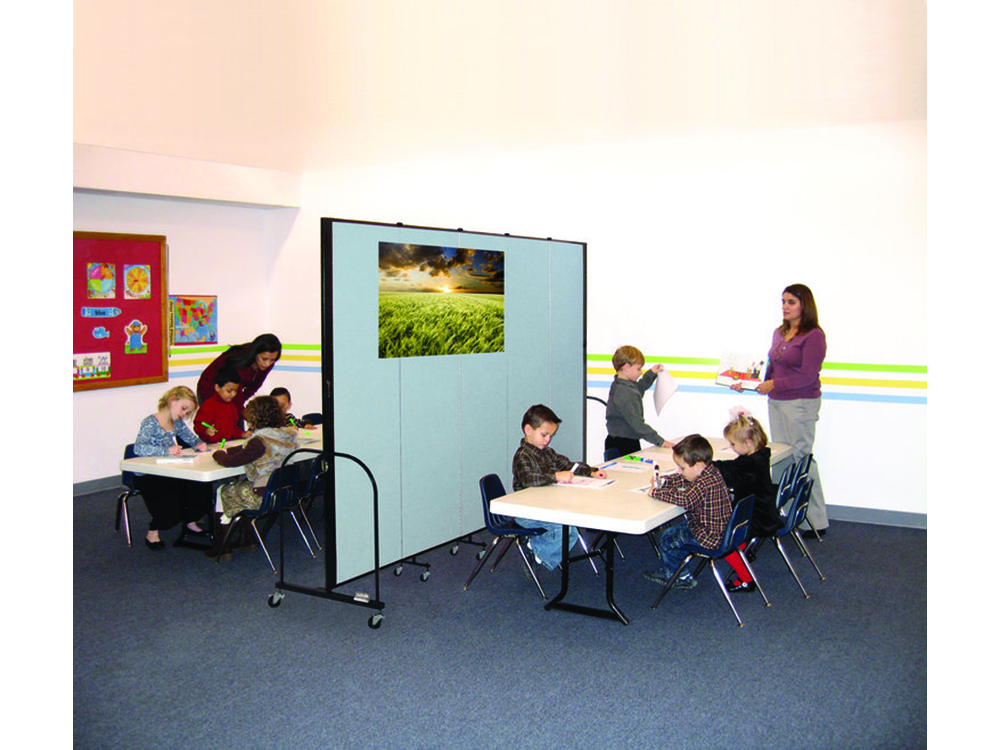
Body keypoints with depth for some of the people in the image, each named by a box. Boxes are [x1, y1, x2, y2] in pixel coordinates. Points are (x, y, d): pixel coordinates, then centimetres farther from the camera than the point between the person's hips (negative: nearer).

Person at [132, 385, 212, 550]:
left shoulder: (177, 422, 9)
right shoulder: (150, 423, -13)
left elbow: (192, 438, 21)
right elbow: (139, 448, -27)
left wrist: (200, 444, -4)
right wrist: (166, 451, -40)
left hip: (169, 472, 7)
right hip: (147, 476, -7)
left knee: (201, 486, -14)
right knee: (170, 494, -32)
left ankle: (190, 521, 12)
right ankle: (153, 532, -7)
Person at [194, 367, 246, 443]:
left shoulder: (232, 405, 22)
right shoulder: (208, 406, -4)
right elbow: (198, 426, -9)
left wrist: (242, 434, 17)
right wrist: (206, 431, -29)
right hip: (212, 445, -6)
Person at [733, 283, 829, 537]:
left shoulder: (813, 336, -10)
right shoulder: (779, 333, 14)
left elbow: (807, 375, -16)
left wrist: (775, 384, -20)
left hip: (801, 403, -8)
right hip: (775, 402, 8)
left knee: (801, 458, -5)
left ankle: (817, 522, 5)